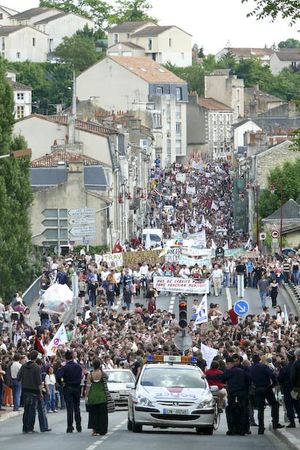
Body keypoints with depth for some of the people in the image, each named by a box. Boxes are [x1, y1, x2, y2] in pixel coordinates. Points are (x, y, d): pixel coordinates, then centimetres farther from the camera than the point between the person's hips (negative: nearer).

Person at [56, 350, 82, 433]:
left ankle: (70, 427, -3)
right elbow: (81, 376, 6)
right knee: (77, 408, 12)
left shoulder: (64, 367, -13)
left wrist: (61, 383, -7)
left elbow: (58, 377, -24)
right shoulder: (78, 366, 1)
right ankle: (78, 427, 13)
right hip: (77, 388, 4)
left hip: (68, 389, -4)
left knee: (69, 408, -2)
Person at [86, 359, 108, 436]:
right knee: (102, 413, 10)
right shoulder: (102, 373, -8)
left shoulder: (90, 375, -6)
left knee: (93, 413, 7)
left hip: (92, 395, 0)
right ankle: (101, 430, 13)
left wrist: (86, 395, 3)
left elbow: (88, 386, -4)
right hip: (101, 395, 0)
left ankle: (94, 430, -1)